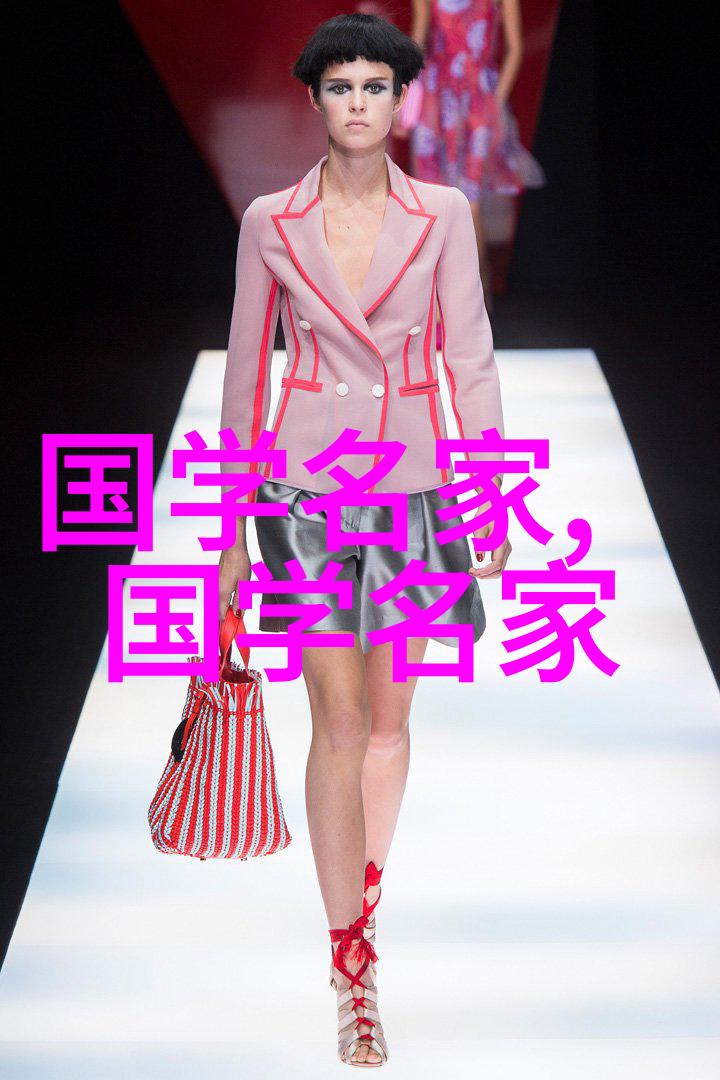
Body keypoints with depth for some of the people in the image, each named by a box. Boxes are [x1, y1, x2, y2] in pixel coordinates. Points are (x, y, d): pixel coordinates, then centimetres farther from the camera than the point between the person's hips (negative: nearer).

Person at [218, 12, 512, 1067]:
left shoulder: (443, 215, 1)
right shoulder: (271, 222, -1)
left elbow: (470, 358, 2)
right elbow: (246, 369, 5)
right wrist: (235, 521, 6)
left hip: (411, 487, 2)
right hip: (308, 487, -1)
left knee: (389, 715, 10)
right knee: (341, 720, -6)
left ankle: (364, 891, 33)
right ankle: (354, 968, -1)